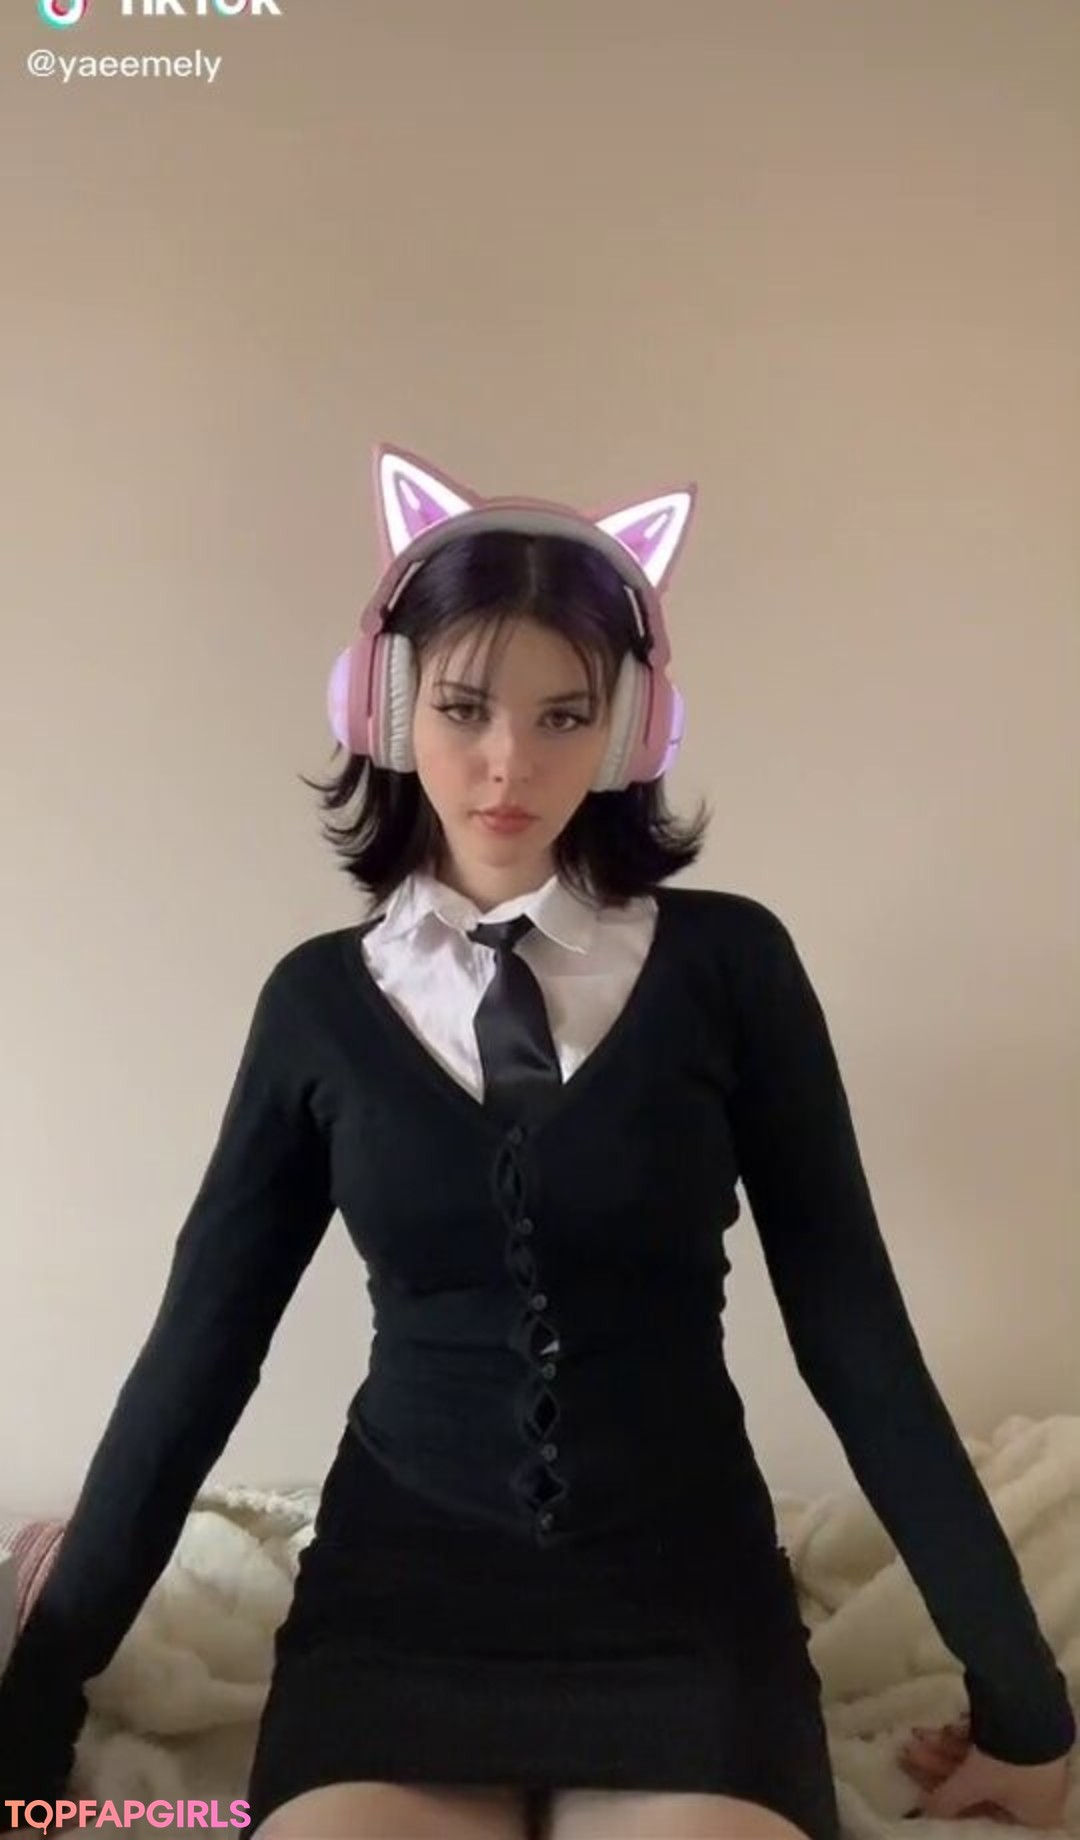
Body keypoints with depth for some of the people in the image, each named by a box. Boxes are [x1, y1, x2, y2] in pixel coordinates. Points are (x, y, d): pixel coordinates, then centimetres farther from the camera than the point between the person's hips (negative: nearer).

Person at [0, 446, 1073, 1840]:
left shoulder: (729, 962, -8)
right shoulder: (319, 999, -4)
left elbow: (852, 1325, -3)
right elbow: (201, 1345, 1)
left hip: (686, 1597, 0)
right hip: (400, 1594, 1)